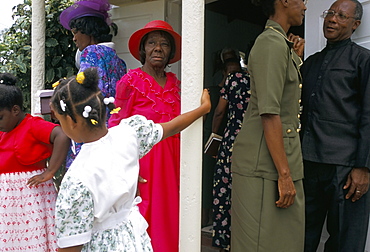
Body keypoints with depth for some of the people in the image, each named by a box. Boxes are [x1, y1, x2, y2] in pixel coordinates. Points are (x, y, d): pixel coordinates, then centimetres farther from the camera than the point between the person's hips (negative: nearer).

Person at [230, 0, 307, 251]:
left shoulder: (281, 43, 19)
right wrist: (284, 174, -22)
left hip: (280, 162, 10)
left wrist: (294, 55, 23)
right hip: (265, 166, -10)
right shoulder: (272, 42, -13)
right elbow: (269, 114, -21)